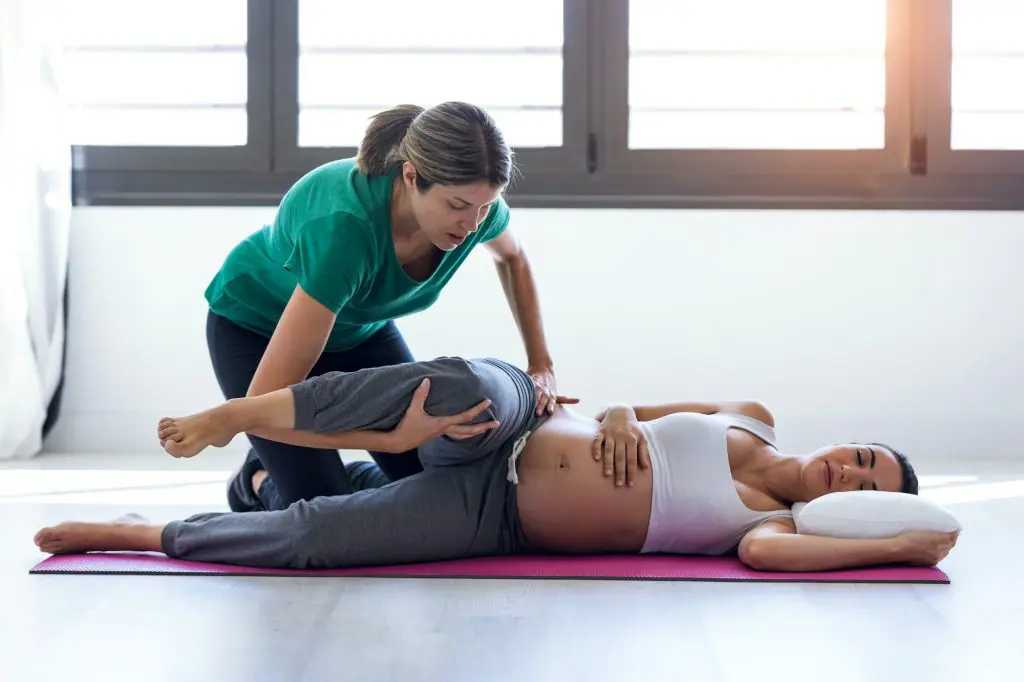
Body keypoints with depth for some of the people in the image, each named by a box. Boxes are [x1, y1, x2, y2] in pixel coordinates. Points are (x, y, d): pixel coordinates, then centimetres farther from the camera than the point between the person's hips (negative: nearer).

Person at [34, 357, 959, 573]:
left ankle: (142, 533, 3)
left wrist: (907, 547, -26)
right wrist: (614, 416, -11)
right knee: (459, 386, -34)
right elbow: (633, 409, 12)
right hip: (510, 424, 2)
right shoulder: (751, 422, 8)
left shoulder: (772, 523, -3)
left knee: (310, 536, -18)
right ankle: (229, 416, -21)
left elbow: (763, 553, -28)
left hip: (493, 518, -2)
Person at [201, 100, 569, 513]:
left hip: (357, 325, 5)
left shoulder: (472, 204, -26)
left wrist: (541, 364, -3)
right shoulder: (346, 227, -43)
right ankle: (256, 483, 16)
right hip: (257, 326, -5)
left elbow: (512, 258, 4)